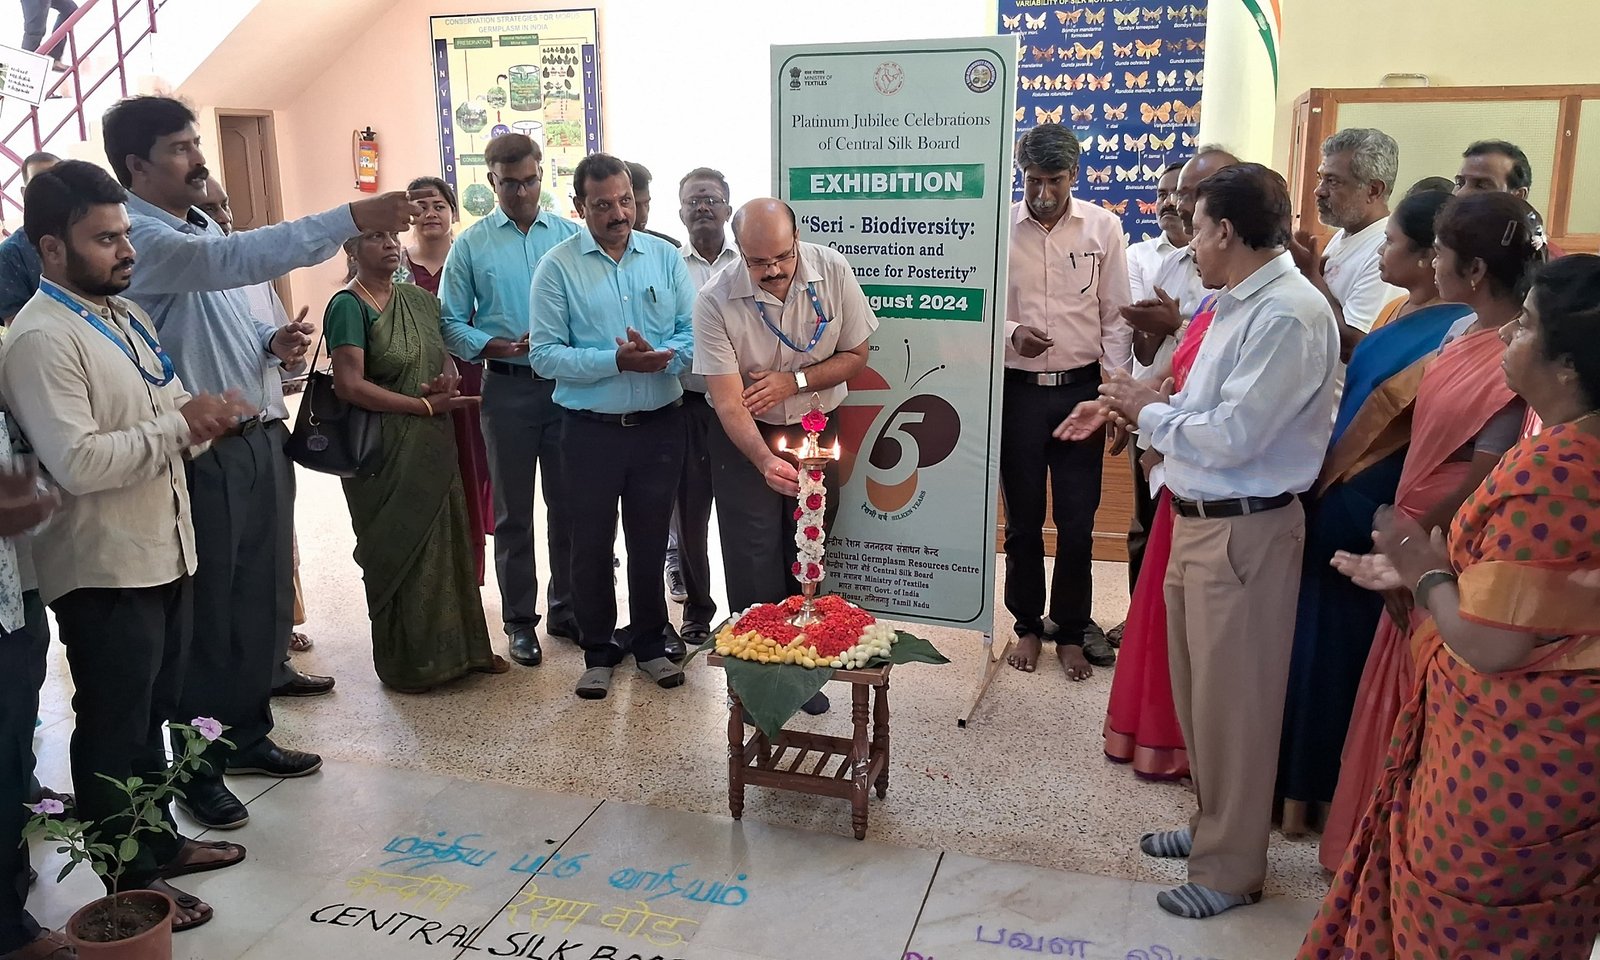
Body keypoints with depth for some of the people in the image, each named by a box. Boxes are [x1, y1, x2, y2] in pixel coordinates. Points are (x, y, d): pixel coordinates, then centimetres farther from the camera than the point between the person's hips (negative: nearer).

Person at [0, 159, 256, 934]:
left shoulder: (125, 313, 11)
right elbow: (76, 462, -27)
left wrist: (201, 419, -1)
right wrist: (179, 424, -22)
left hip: (164, 553, 9)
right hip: (102, 570, -9)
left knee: (151, 716, 21)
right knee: (112, 729, 7)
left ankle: (158, 838, 37)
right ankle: (130, 877, 21)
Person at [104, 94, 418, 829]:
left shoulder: (201, 231, 16)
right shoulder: (140, 240, -15)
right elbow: (238, 258, -32)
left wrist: (275, 343, 0)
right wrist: (353, 219, -37)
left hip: (261, 439, 9)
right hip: (206, 454, -9)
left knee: (265, 599, 16)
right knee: (207, 614, 2)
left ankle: (247, 734, 32)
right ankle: (198, 767, 18)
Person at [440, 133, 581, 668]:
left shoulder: (570, 236, 4)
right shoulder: (471, 245, 2)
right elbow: (452, 323, 0)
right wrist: (499, 347, -15)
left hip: (568, 384, 1)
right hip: (507, 388, -1)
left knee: (568, 504, 9)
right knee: (513, 510, 8)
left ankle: (568, 609, 24)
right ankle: (520, 619, 20)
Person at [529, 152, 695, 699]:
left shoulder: (665, 257, 3)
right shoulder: (558, 267, -5)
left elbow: (693, 332, 0)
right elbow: (544, 354, -10)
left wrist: (661, 357, -20)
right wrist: (617, 361, -21)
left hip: (660, 423, 2)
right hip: (591, 427, -2)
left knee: (650, 539, 14)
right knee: (592, 543, 9)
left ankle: (649, 642, 31)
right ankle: (599, 651, 26)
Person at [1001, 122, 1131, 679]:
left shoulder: (1103, 227, -1)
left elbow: (1115, 317, 2)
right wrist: (1011, 333, -20)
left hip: (1080, 388, 0)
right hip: (1018, 389, 0)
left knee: (1078, 521, 6)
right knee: (1022, 520, 11)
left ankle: (1071, 631, 23)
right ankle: (1028, 626, 28)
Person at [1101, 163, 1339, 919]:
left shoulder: (1290, 315, -19)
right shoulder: (1238, 303, 10)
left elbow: (1233, 436, -23)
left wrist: (1150, 412, -10)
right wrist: (1138, 408, 2)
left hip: (1244, 531, -9)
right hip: (1197, 518, 9)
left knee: (1233, 701, 5)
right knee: (1197, 689, 21)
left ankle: (1231, 867, 22)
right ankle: (1214, 824, 40)